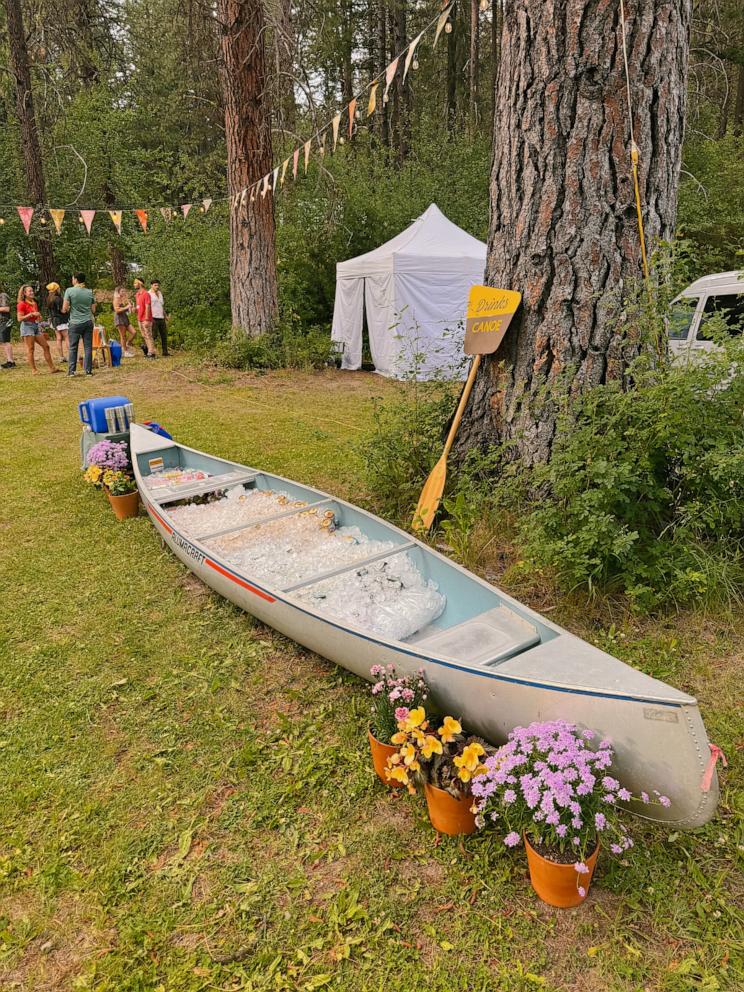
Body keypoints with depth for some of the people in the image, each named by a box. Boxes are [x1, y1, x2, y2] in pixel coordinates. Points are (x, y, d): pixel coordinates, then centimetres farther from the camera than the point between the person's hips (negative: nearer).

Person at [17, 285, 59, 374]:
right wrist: (32, 314, -18)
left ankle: (52, 368, 6)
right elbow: (19, 319, -13)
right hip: (27, 326, -8)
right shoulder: (22, 304, -6)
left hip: (36, 326, 8)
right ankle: (34, 370, -4)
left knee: (46, 346, 4)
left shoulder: (35, 303, 16)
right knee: (30, 349, -6)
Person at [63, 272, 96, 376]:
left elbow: (64, 309, -8)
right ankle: (88, 370, 4)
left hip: (75, 323, -2)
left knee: (72, 348, 6)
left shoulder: (69, 291, -5)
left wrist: (69, 309, 13)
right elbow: (93, 310, 8)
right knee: (88, 347, 5)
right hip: (88, 322, 2)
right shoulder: (90, 292, 4)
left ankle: (71, 371, 6)